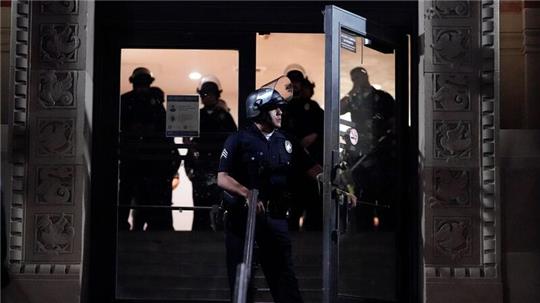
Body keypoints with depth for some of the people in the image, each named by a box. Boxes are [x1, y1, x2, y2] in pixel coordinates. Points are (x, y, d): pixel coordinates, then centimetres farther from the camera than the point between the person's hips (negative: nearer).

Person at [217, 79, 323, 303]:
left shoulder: (287, 142, 10)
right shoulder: (239, 140, -3)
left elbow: (313, 169, 8)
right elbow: (222, 179, -10)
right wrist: (248, 195, -26)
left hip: (275, 217, 3)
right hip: (241, 215, -3)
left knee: (284, 275, 0)